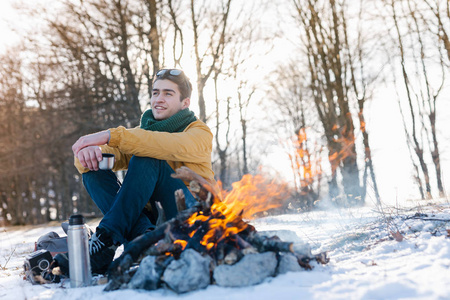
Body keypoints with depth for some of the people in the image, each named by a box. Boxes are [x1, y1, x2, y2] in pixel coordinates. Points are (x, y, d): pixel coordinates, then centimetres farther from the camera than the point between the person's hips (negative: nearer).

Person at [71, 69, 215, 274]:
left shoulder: (199, 132, 1)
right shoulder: (140, 135, 16)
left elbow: (170, 146, -24)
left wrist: (111, 136, -31)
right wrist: (89, 151, -27)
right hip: (151, 216, 5)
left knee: (146, 160, -25)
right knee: (94, 171, -12)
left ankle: (108, 236, -31)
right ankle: (144, 235, -32)